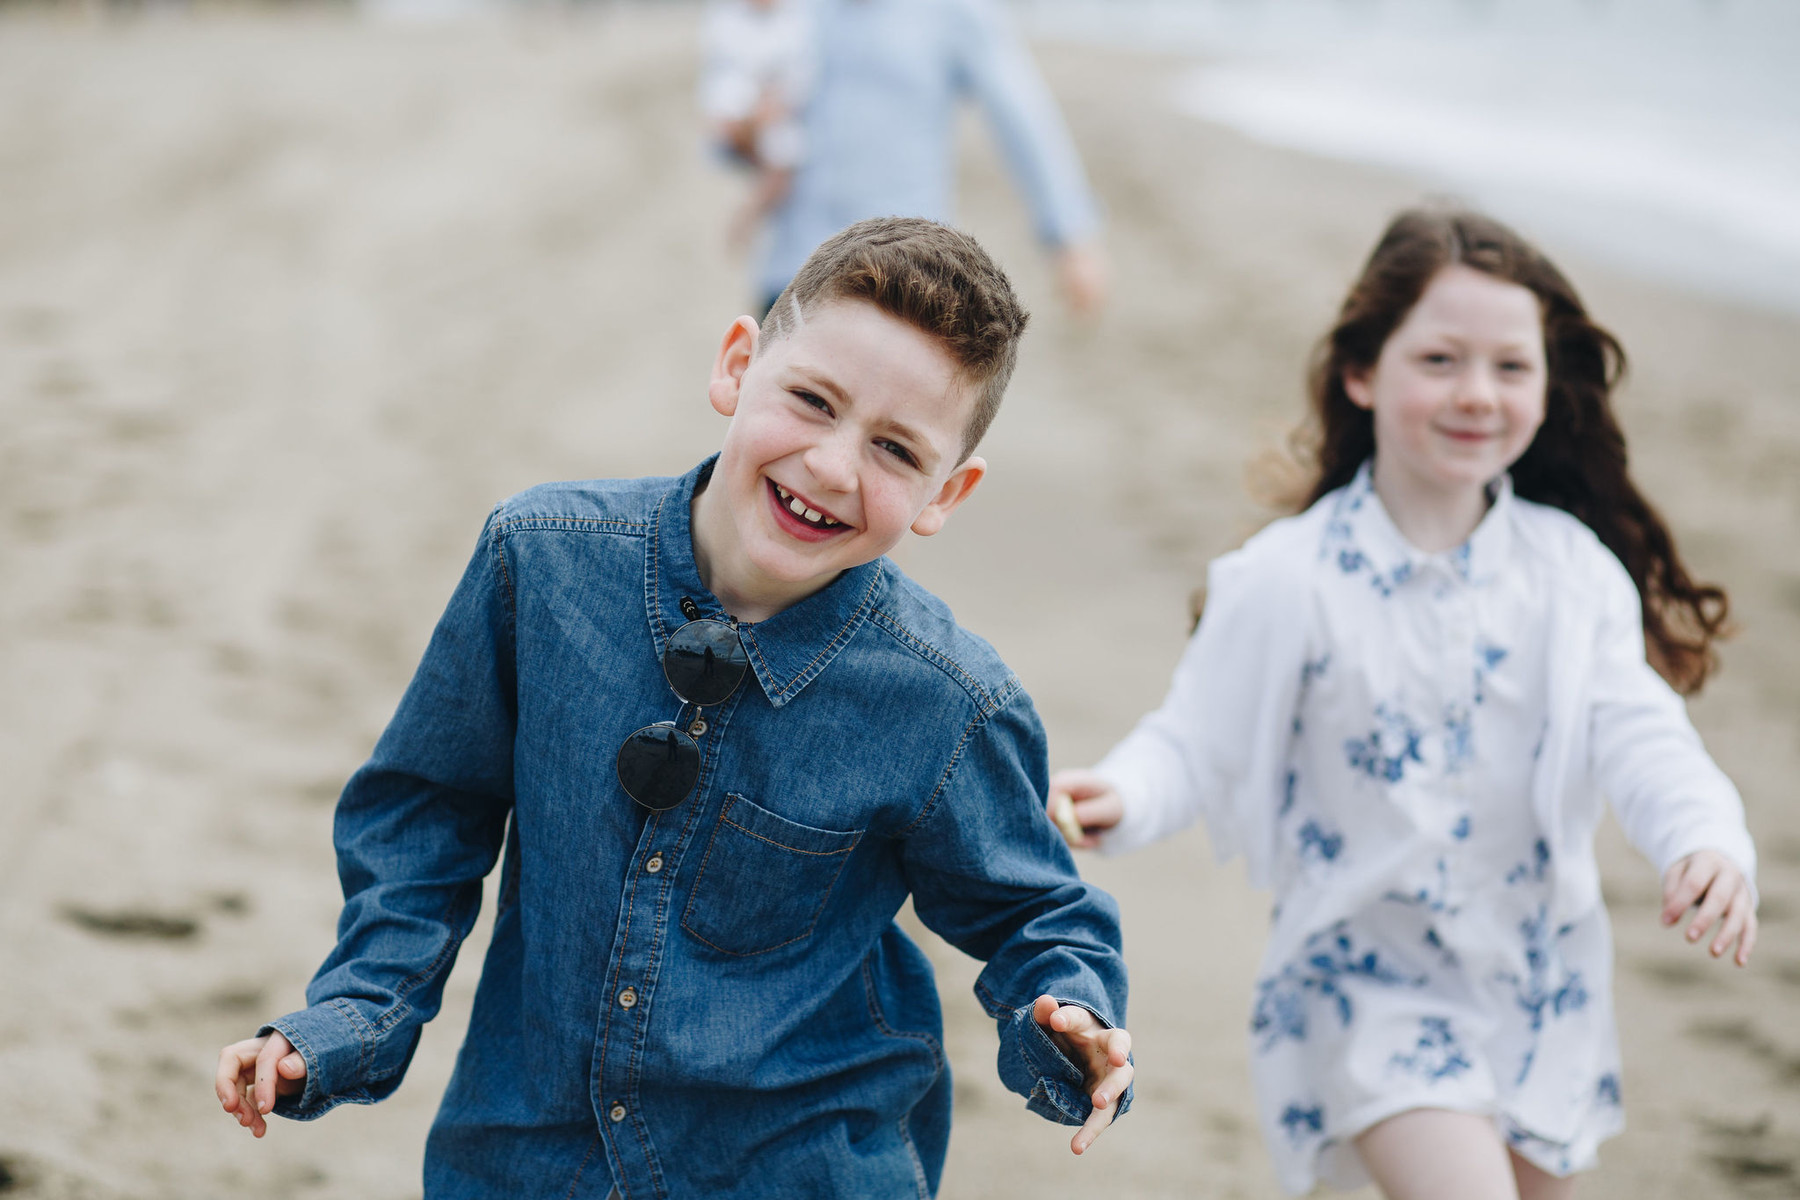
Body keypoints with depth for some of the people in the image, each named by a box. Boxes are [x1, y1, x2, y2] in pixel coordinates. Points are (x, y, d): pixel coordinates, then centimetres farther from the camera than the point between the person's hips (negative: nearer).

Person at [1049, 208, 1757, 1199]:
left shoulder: (1573, 572, -5)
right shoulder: (1291, 580, -15)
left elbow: (1637, 735, -11)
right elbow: (1197, 741, -11)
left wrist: (1710, 843, -31)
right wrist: (1116, 800, -33)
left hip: (1539, 986, 5)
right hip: (1371, 990, -4)